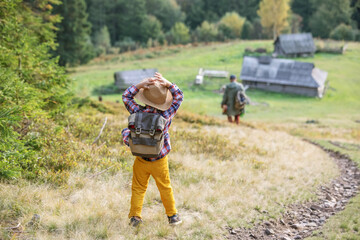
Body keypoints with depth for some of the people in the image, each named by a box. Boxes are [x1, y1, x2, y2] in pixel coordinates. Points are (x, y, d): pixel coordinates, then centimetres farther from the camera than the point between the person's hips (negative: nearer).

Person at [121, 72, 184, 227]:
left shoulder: (138, 113, -17)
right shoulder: (166, 115, -18)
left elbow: (126, 96, 0)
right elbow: (179, 97, -3)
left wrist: (140, 85, -12)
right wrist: (168, 84, -12)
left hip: (141, 160, 0)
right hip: (160, 161, 0)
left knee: (138, 189, 15)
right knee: (165, 188, 17)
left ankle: (135, 216, 17)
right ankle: (172, 216, 28)